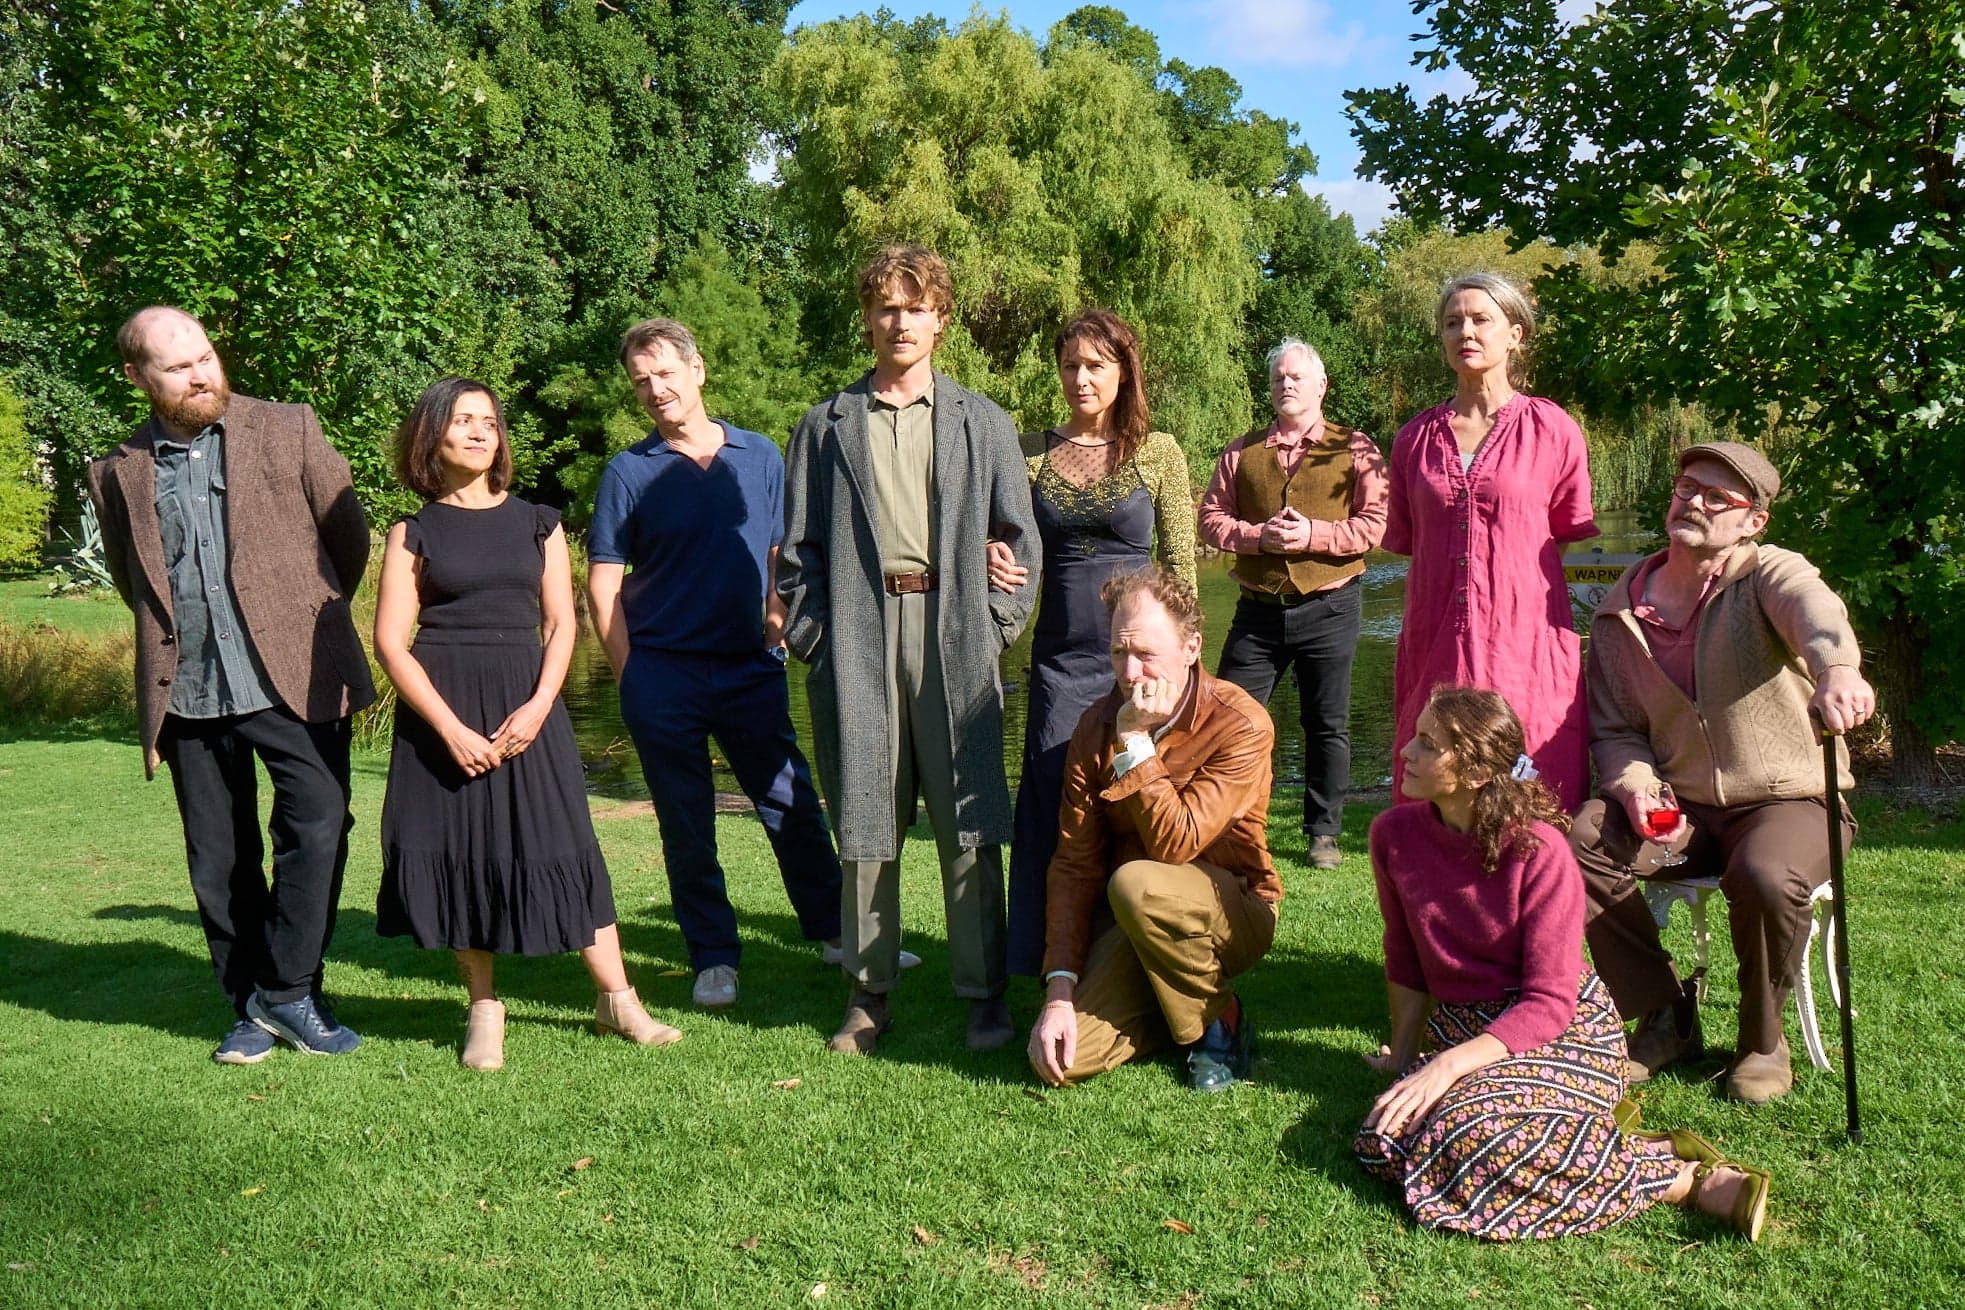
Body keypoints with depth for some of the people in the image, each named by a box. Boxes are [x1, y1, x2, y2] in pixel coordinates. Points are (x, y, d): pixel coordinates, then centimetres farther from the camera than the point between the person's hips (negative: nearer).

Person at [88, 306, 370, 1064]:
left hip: (293, 681, -3)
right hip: (189, 695, 3)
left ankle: (287, 989, 5)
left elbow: (349, 535, 7)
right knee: (219, 860, 8)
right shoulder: (117, 475, 8)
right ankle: (251, 1009, 21)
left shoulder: (287, 431, 1)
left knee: (317, 828, -12)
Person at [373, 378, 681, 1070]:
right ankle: (484, 1010, 15)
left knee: (561, 845, -2)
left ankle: (617, 999, 7)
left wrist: (538, 707, -10)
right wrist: (452, 729, -11)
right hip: (442, 710, 0)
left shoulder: (537, 523, 9)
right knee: (459, 851, 1)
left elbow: (562, 623, 5)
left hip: (527, 705, 1)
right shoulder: (415, 533, 4)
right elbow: (390, 642, -2)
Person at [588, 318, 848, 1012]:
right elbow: (603, 584, 1)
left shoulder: (761, 457, 7)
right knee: (687, 825, 7)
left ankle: (833, 930, 20)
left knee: (794, 804, 6)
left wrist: (777, 627, -1)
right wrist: (631, 676, -4)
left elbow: (785, 556, 14)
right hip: (663, 675, -1)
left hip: (752, 669, 1)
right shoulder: (629, 471, 1)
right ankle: (714, 956, 19)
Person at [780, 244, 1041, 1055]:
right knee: (863, 825, 5)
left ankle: (984, 994, 11)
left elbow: (1018, 536, 11)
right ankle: (869, 993, 16)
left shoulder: (982, 423, 12)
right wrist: (814, 638, 1)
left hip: (952, 634, 0)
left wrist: (996, 624, 1)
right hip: (860, 639, 1)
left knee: (969, 826, 1)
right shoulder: (827, 425, 12)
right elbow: (799, 547, 10)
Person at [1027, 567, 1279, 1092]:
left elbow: (1175, 845, -26)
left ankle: (1219, 1019, -9)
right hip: (1127, 919, 4)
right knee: (1062, 1059, -18)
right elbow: (1074, 863, -7)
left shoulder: (1240, 724, -17)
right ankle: (1170, 1006, 11)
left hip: (1231, 912, -3)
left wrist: (1135, 741, -24)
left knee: (1135, 885, -36)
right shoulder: (1097, 725, -3)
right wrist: (1059, 990, -15)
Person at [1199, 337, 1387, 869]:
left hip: (1329, 608, -2)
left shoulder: (1355, 450, 3)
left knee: (1328, 725, 6)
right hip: (1259, 609, 2)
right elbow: (1211, 518, 5)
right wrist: (1258, 536, -12)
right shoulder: (1241, 452, 10)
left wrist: (1312, 534, -18)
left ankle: (1324, 834, 18)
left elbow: (1374, 524, -5)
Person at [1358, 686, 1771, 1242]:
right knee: (1384, 1141, -24)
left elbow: (1550, 1002, -20)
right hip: (1463, 1028, 6)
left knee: (1463, 1136, -34)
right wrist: (1402, 1054, 9)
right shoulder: (1395, 833, -3)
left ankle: (1684, 1179, -18)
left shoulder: (1539, 851, -18)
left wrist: (1451, 1064, -30)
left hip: (1564, 1030, -5)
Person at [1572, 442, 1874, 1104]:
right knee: (1584, 844, -23)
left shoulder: (1769, 573, -7)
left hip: (1788, 800, -3)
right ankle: (1666, 1017, -2)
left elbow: (1814, 610, -34)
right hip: (1678, 806, 4)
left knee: (1764, 876, -35)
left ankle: (1762, 1039, -3)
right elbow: (1614, 728, 7)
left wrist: (1836, 666, -59)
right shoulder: (1619, 613, 5)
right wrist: (1636, 786, -16)